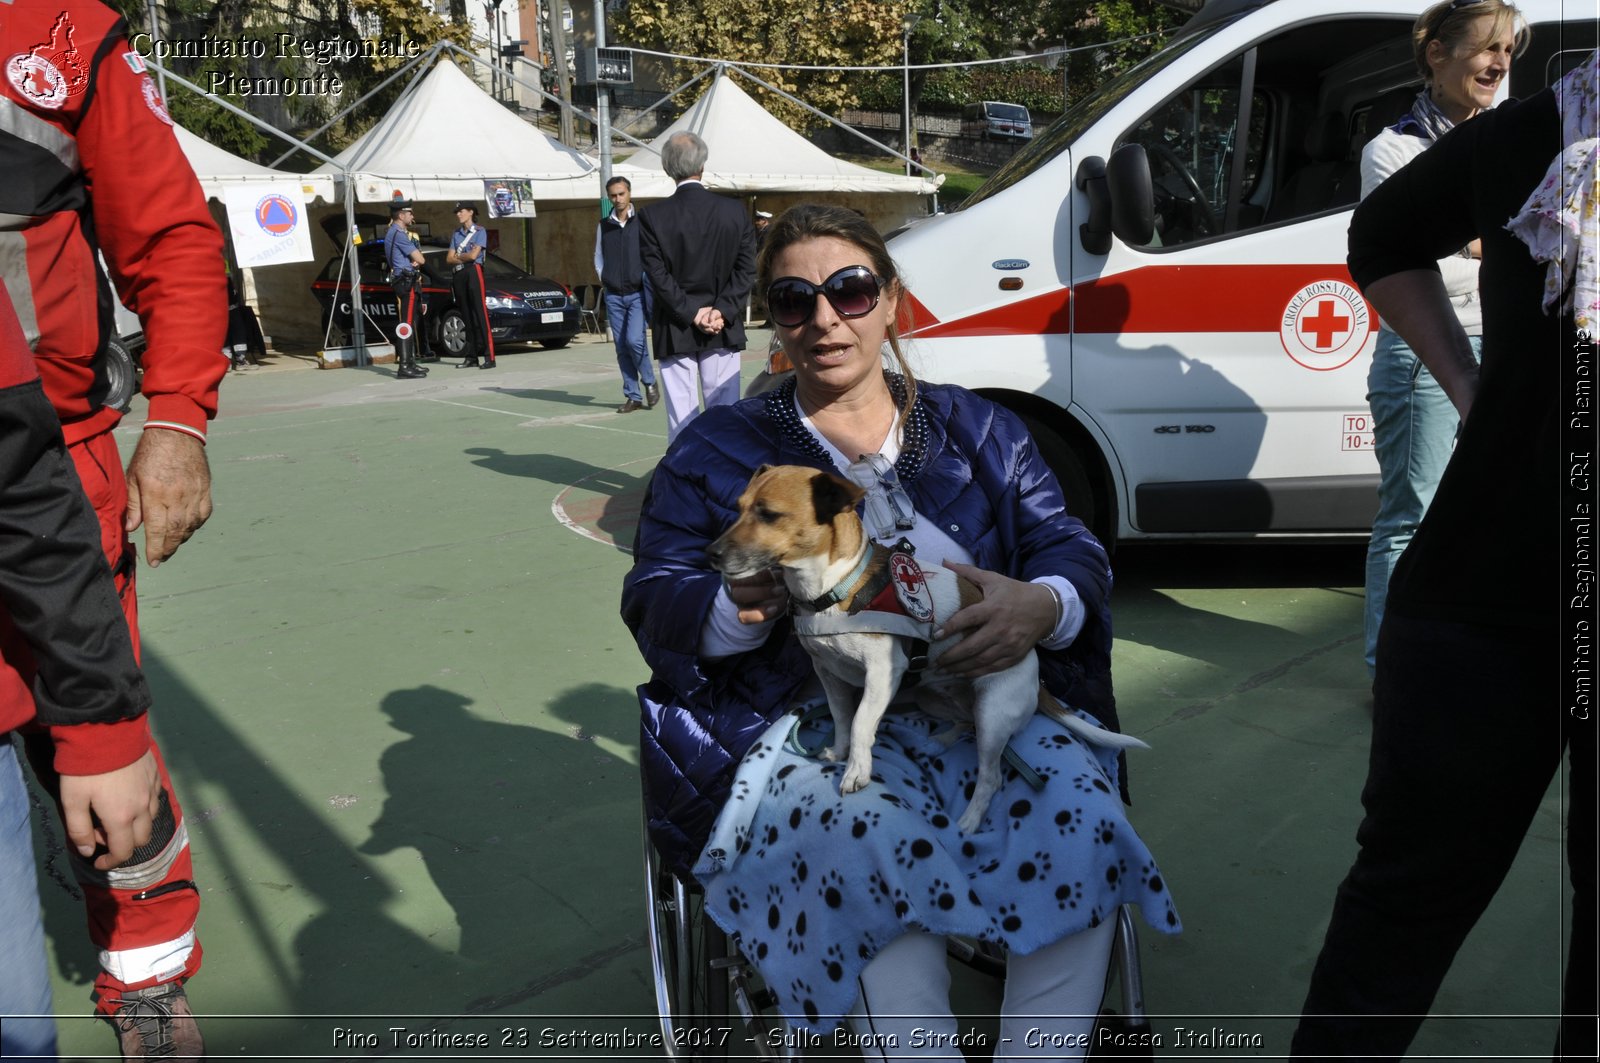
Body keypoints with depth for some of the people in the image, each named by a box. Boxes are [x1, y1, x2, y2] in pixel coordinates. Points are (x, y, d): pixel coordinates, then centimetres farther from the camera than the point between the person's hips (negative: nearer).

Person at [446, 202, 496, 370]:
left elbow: (473, 255, -10)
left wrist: (457, 256, 5)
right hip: (458, 275, 6)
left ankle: (489, 357, -17)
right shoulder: (456, 233, 19)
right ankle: (471, 357, 6)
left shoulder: (480, 232, 2)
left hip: (473, 272, -6)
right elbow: (449, 258, 11)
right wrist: (464, 258, -4)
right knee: (467, 316, 5)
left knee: (480, 315, -12)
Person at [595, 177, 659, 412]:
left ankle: (649, 382, 7)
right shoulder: (603, 225, 8)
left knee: (634, 340, -17)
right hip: (613, 296, 4)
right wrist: (603, 279, 6)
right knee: (622, 347, 4)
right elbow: (598, 256, 18)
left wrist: (648, 279, -9)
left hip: (638, 293, -4)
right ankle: (633, 396, 13)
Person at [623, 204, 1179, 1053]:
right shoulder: (716, 452, 10)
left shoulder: (977, 430, 15)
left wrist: (1041, 605, -19)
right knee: (879, 847, -34)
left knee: (1082, 811, -27)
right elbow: (654, 601, 2)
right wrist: (741, 607, -22)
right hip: (801, 726, -2)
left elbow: (1073, 550, 7)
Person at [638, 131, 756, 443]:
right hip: (724, 330, 1)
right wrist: (721, 310, -7)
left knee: (681, 413, 3)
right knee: (724, 409, 7)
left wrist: (691, 313, -8)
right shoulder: (734, 211, -1)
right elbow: (747, 268, -4)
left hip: (675, 331, -1)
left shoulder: (652, 216, -6)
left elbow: (657, 274, -10)